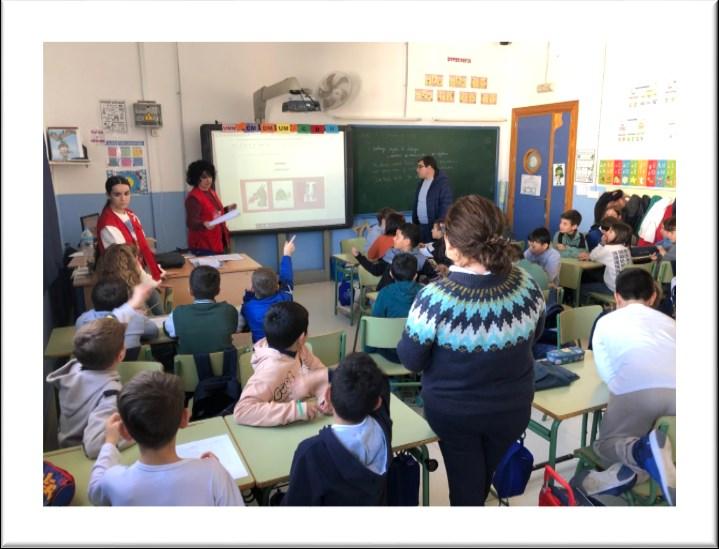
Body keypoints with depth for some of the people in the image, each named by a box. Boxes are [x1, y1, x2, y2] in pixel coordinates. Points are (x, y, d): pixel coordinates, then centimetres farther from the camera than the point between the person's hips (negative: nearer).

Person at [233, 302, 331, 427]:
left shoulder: (297, 349, -10)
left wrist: (325, 396, -23)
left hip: (303, 422, 6)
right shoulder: (271, 369, -29)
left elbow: (320, 372, -2)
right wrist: (296, 410, -40)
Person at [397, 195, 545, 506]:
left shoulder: (434, 297, -32)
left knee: (465, 485, 25)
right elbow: (532, 337, 0)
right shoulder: (527, 285, -19)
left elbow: (410, 361, -18)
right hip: (513, 408, 4)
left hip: (453, 411, -3)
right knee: (488, 479, 33)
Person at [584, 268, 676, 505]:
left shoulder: (606, 321, 24)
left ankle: (641, 451, -13)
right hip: (675, 389, 3)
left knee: (606, 443, 21)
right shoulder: (668, 321, 32)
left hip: (636, 390, -3)